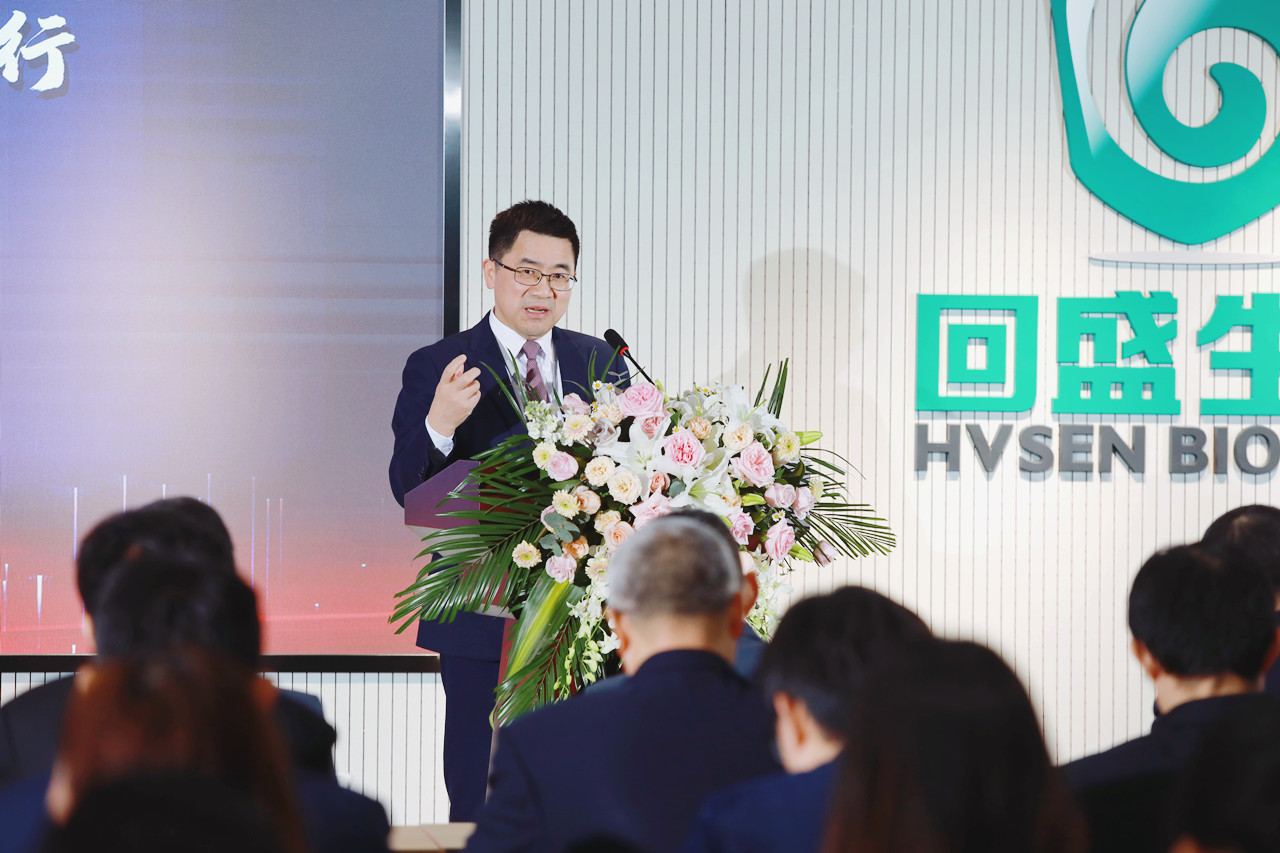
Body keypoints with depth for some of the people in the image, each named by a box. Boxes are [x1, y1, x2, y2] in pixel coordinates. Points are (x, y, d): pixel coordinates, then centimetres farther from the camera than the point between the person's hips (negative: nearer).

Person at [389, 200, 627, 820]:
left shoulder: (602, 363, 11)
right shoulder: (436, 368, 0)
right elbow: (409, 491, -7)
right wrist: (439, 425, -27)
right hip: (482, 626, -3)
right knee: (480, 808, 1)